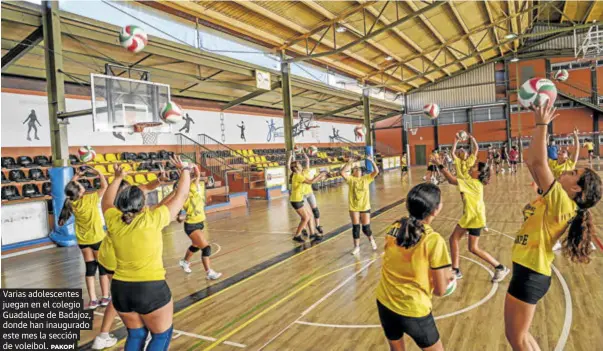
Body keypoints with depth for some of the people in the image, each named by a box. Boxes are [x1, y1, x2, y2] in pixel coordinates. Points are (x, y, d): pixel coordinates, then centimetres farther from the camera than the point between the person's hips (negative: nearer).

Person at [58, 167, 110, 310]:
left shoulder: (71, 202, -7)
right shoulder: (90, 199, -22)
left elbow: (70, 187, 11)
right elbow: (104, 186, -15)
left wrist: (77, 175, 5)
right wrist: (96, 172, -8)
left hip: (82, 240, 5)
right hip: (97, 238, -5)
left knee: (90, 268, 12)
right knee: (103, 267, 9)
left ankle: (93, 300, 14)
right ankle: (105, 298, 15)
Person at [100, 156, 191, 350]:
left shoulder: (114, 221, -3)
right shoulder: (153, 219, -14)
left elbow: (106, 201, 21)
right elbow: (181, 195, -2)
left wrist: (118, 178, 29)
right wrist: (185, 170, 12)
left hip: (121, 289, 5)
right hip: (151, 289, -5)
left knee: (136, 334, 24)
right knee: (162, 335, 15)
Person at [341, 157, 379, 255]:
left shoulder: (366, 178, 4)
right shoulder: (350, 179, 0)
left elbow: (376, 171, -7)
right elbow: (342, 172, -16)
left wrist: (371, 161, -15)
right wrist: (349, 163, -17)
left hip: (365, 207, 0)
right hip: (354, 207, 0)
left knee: (366, 228, 5)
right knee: (355, 227, 3)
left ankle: (371, 240, 34)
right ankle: (357, 247, 15)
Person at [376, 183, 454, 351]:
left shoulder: (393, 228, -5)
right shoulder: (434, 240, -20)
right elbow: (440, 290, -11)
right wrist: (447, 277, 10)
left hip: (384, 302, 5)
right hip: (413, 310, -5)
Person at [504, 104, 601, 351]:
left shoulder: (561, 201, -18)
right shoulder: (558, 199, 6)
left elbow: (538, 162, -26)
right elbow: (532, 162, 9)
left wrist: (542, 124, -20)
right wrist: (540, 126, 7)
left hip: (531, 274, -9)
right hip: (529, 271, 9)